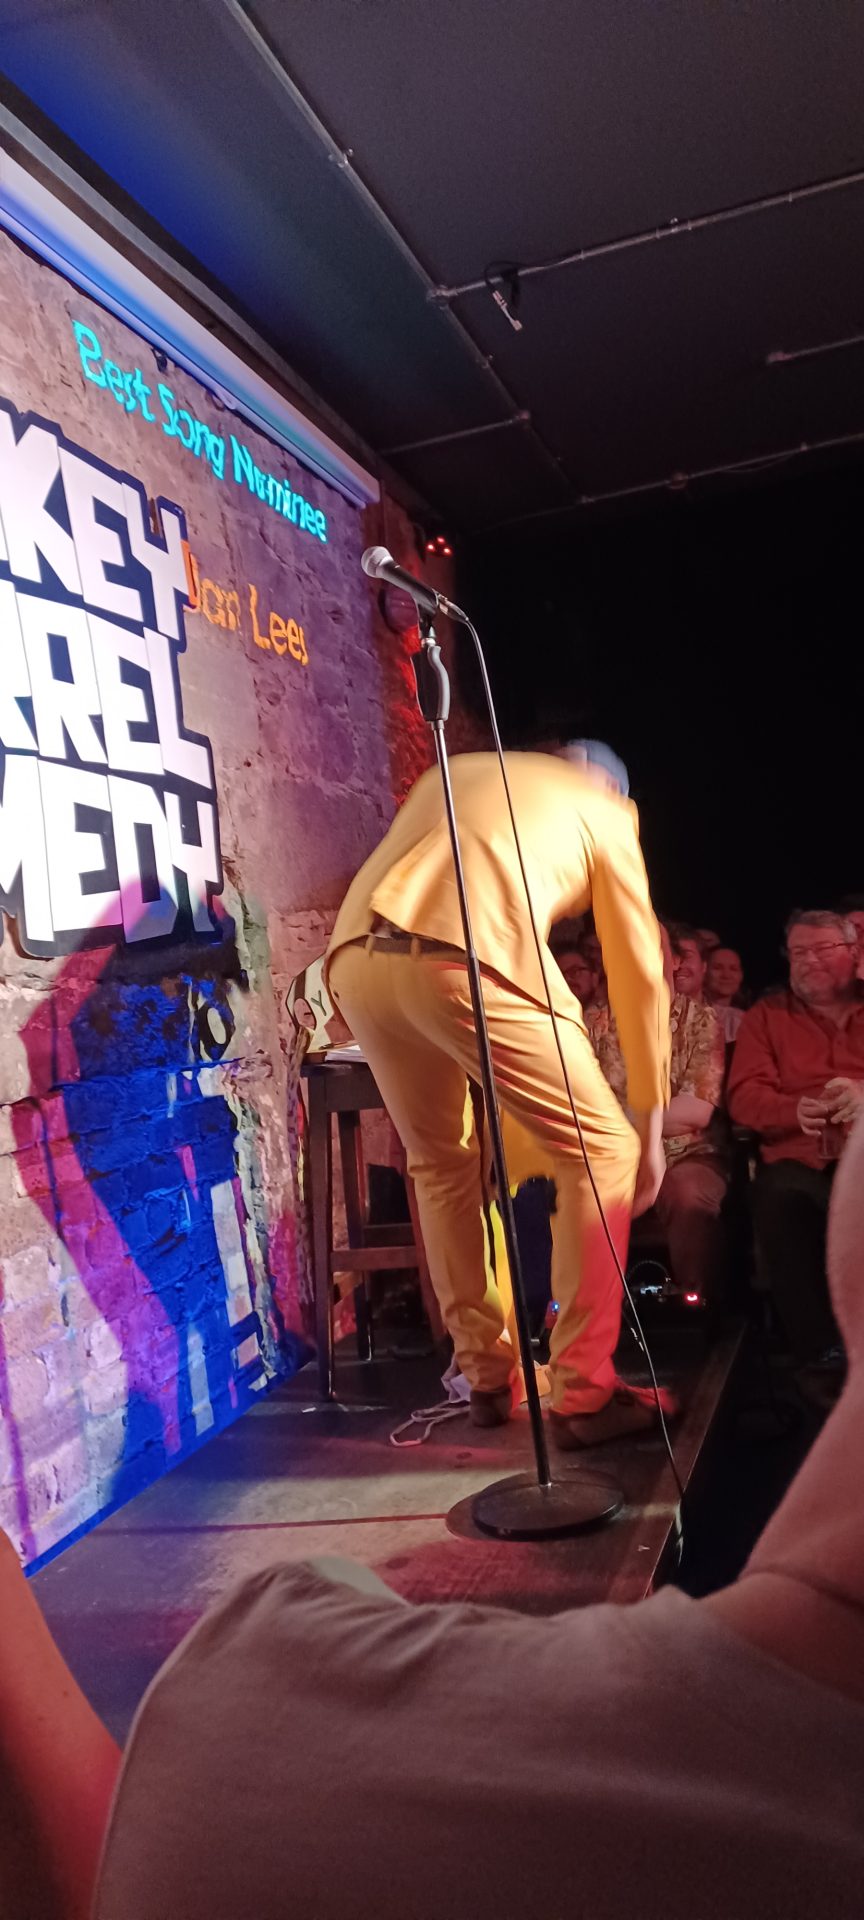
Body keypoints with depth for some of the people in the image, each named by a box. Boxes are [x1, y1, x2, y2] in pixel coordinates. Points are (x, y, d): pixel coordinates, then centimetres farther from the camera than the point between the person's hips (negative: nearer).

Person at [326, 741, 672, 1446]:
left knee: (441, 1163, 25)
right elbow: (639, 976, 24)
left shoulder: (459, 771, 39)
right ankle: (583, 1395, 12)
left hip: (355, 957, 6)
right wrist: (650, 1126, 31)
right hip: (467, 959, -5)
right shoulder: (606, 814, 27)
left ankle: (487, 1377, 31)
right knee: (601, 1150, 11)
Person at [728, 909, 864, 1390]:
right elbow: (745, 1096, 8)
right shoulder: (766, 1015, 20)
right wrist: (795, 1110, -14)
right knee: (777, 1199, -34)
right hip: (800, 1159, 1)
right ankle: (818, 1351, -22)